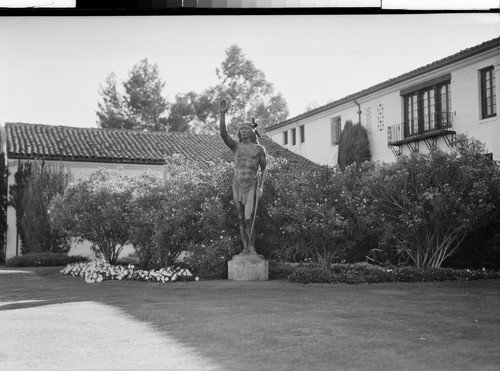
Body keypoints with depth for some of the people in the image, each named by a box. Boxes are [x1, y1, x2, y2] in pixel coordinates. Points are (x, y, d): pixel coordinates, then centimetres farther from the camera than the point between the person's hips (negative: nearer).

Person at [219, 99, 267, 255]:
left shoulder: (260, 148, 2)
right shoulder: (236, 146, 4)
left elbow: (264, 169, 6)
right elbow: (223, 134, -13)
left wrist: (261, 187, -7)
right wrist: (223, 113, -21)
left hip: (252, 187, -2)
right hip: (237, 186, 2)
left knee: (249, 219, -13)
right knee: (241, 220, 4)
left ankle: (252, 248, 1)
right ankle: (245, 249, 13)